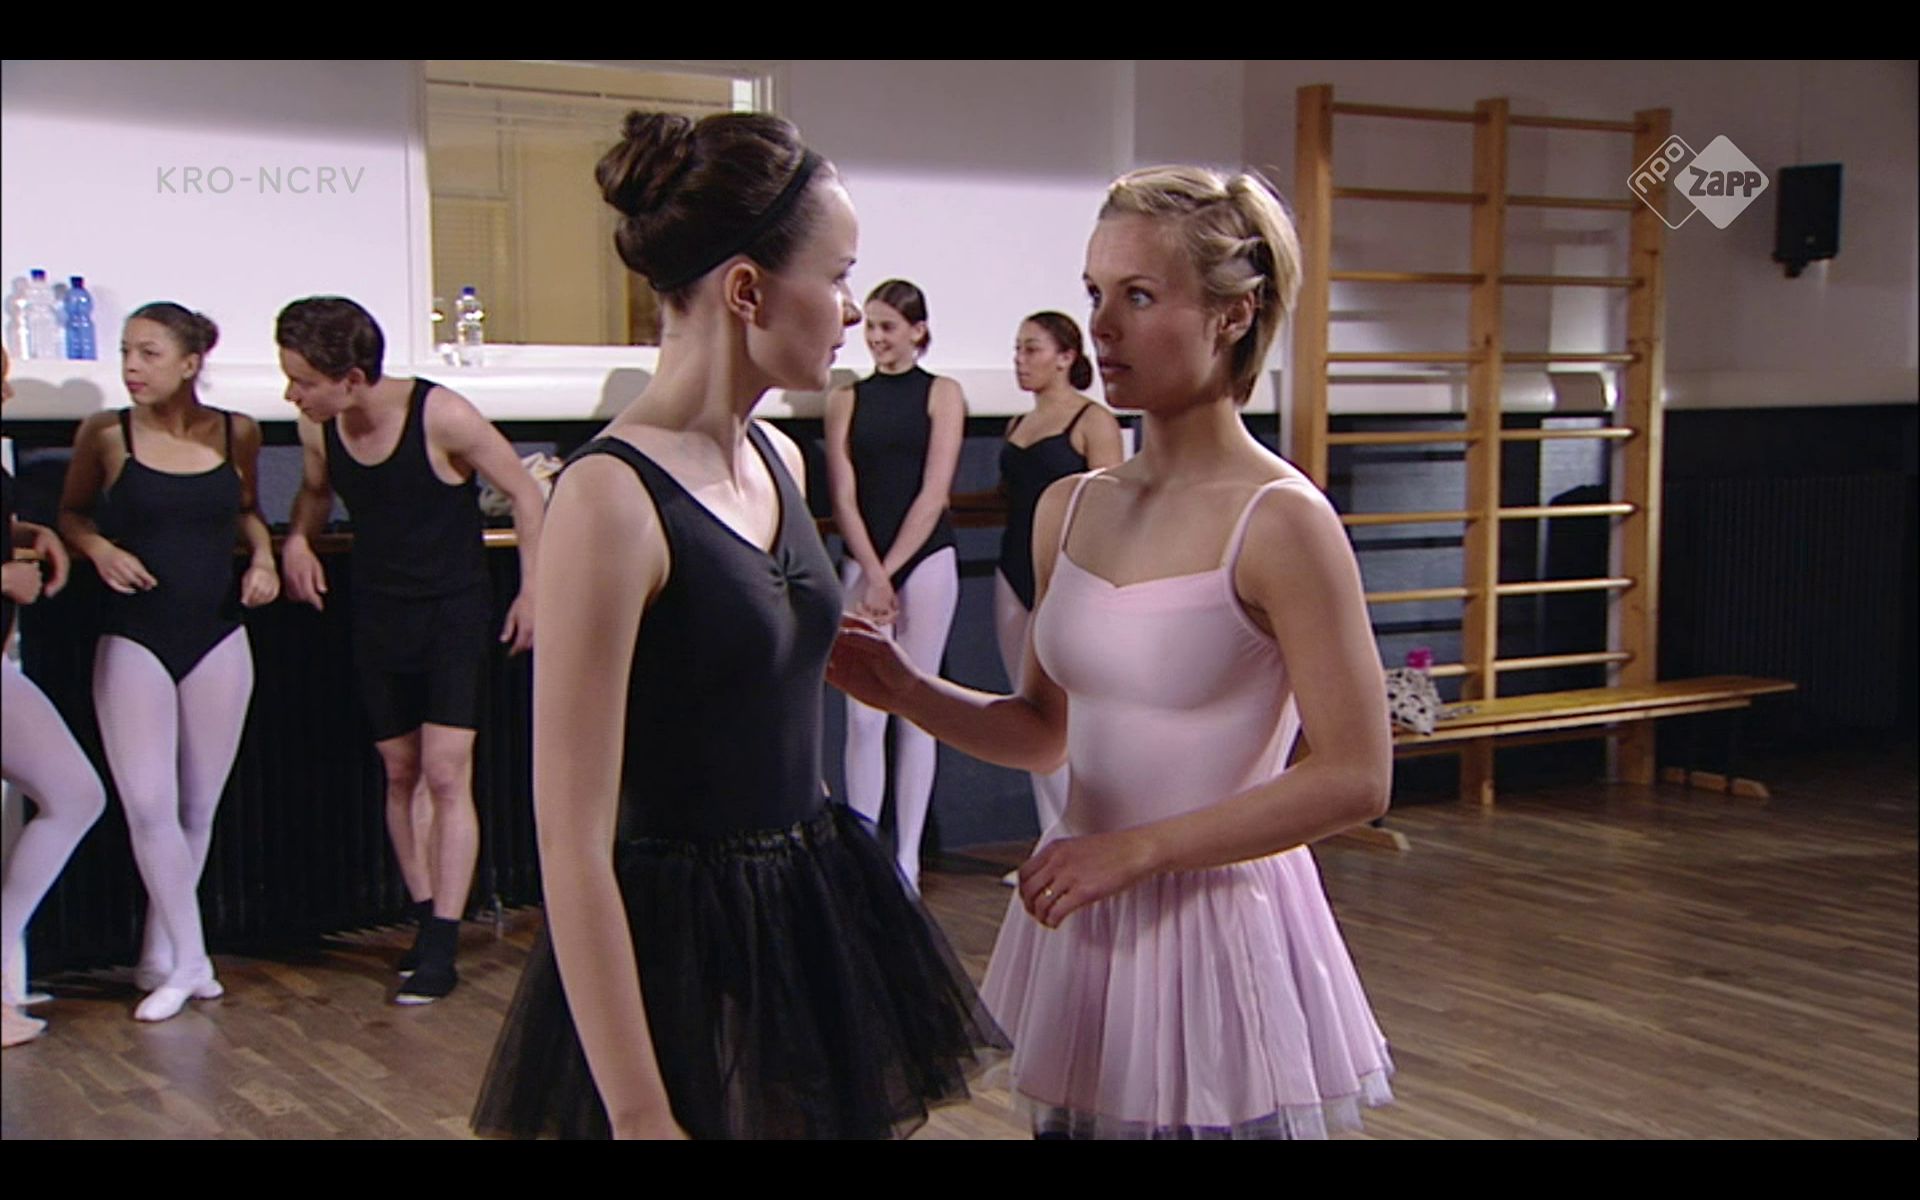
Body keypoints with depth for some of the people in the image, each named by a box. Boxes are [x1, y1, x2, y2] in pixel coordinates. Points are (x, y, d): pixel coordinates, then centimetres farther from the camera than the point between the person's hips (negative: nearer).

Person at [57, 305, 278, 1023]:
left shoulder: (235, 433, 1)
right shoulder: (106, 435, -4)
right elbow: (71, 512, 9)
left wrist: (262, 555, -2)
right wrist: (98, 547, -11)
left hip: (217, 639, 2)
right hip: (133, 640, -2)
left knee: (198, 807, 8)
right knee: (148, 805, -9)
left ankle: (161, 956, 24)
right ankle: (188, 962, 4)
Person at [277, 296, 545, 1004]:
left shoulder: (441, 417, -22)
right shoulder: (318, 428, -7)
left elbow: (524, 493, -10)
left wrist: (531, 592, -9)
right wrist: (298, 540, -4)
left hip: (454, 613, -5)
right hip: (378, 616, 5)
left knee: (447, 777, -9)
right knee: (400, 774, 10)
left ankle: (442, 949, -5)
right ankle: (427, 920, 22)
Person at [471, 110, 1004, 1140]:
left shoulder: (779, 462, 5)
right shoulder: (613, 497, -19)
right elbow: (573, 841, -20)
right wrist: (639, 1114, -20)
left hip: (813, 916, 8)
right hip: (683, 947, -8)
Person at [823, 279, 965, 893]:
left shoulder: (942, 394, 4)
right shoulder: (846, 400, 9)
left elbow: (933, 494, -3)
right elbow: (844, 499, 3)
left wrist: (890, 573, -8)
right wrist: (871, 574, -8)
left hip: (926, 561, -2)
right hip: (863, 564, 2)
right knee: (863, 714, -2)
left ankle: (907, 859, 7)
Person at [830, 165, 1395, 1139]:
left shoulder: (1280, 522, -15)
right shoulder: (1069, 509, 4)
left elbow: (1355, 778, -16)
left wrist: (1135, 850, -16)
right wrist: (908, 692, -5)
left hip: (1218, 923, -6)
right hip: (1078, 923, 6)